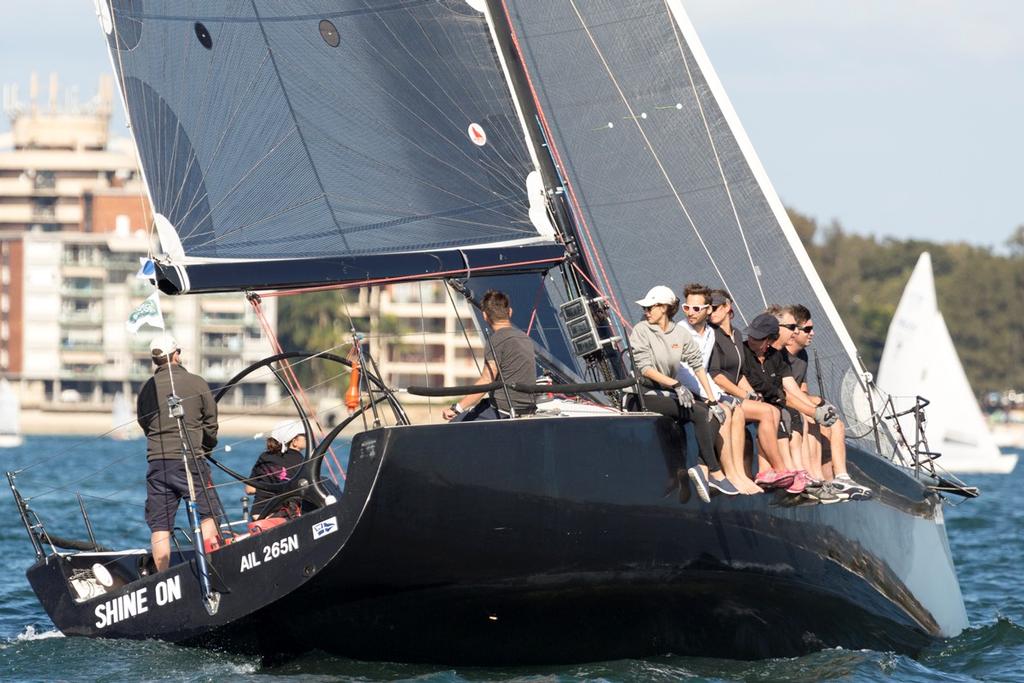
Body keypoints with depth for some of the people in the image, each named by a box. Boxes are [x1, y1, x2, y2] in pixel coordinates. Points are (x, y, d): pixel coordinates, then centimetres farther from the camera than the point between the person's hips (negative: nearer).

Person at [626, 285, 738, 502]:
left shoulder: (680, 333, 9)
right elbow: (645, 368, -14)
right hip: (644, 396, -6)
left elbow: (698, 366, 9)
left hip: (668, 394, 6)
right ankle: (715, 472, -22)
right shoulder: (641, 331, -5)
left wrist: (712, 400, 1)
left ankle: (702, 468, -25)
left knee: (715, 414, -13)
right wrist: (676, 385, -26)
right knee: (699, 414, -24)